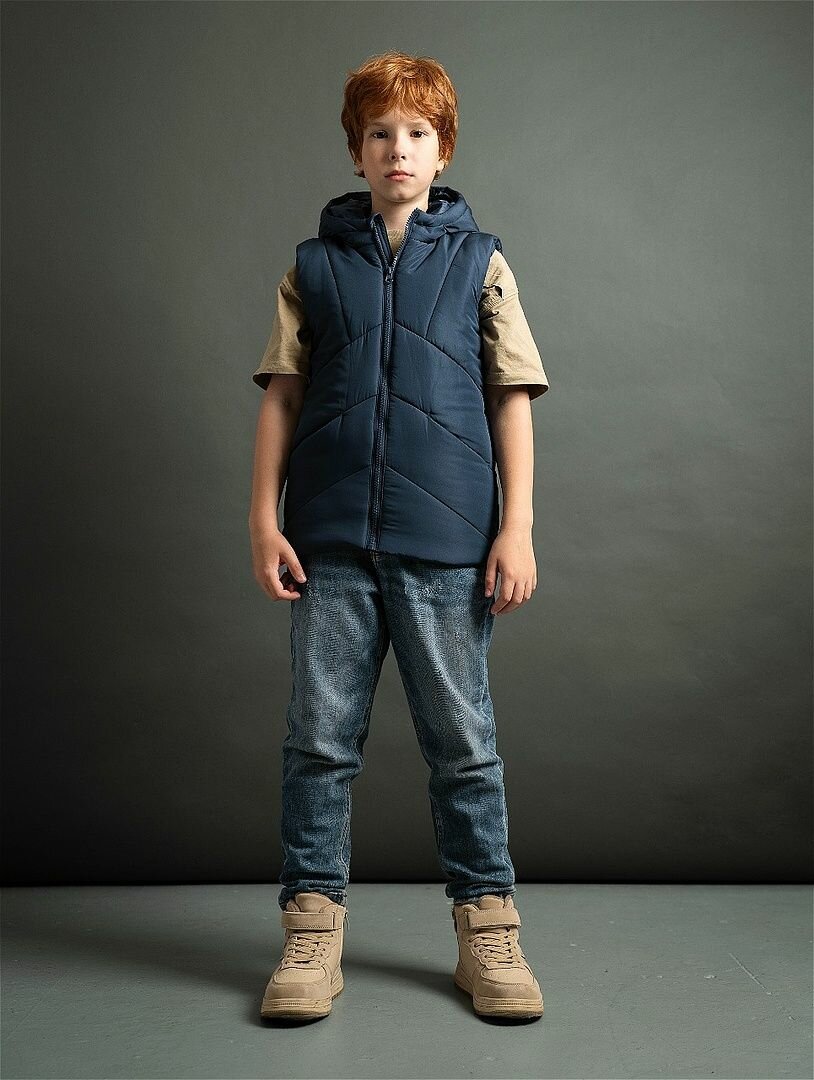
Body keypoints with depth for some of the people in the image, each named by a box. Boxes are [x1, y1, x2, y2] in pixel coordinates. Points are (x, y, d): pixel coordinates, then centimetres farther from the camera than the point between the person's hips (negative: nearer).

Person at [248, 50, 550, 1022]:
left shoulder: (479, 262, 10)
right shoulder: (314, 265, 13)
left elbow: (511, 400, 6)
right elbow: (281, 396, 10)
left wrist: (516, 526, -2)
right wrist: (264, 518, 1)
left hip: (447, 541, -1)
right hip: (331, 540, 1)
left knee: (463, 741, 6)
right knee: (319, 739, 4)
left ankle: (486, 927, 19)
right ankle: (313, 931, 16)